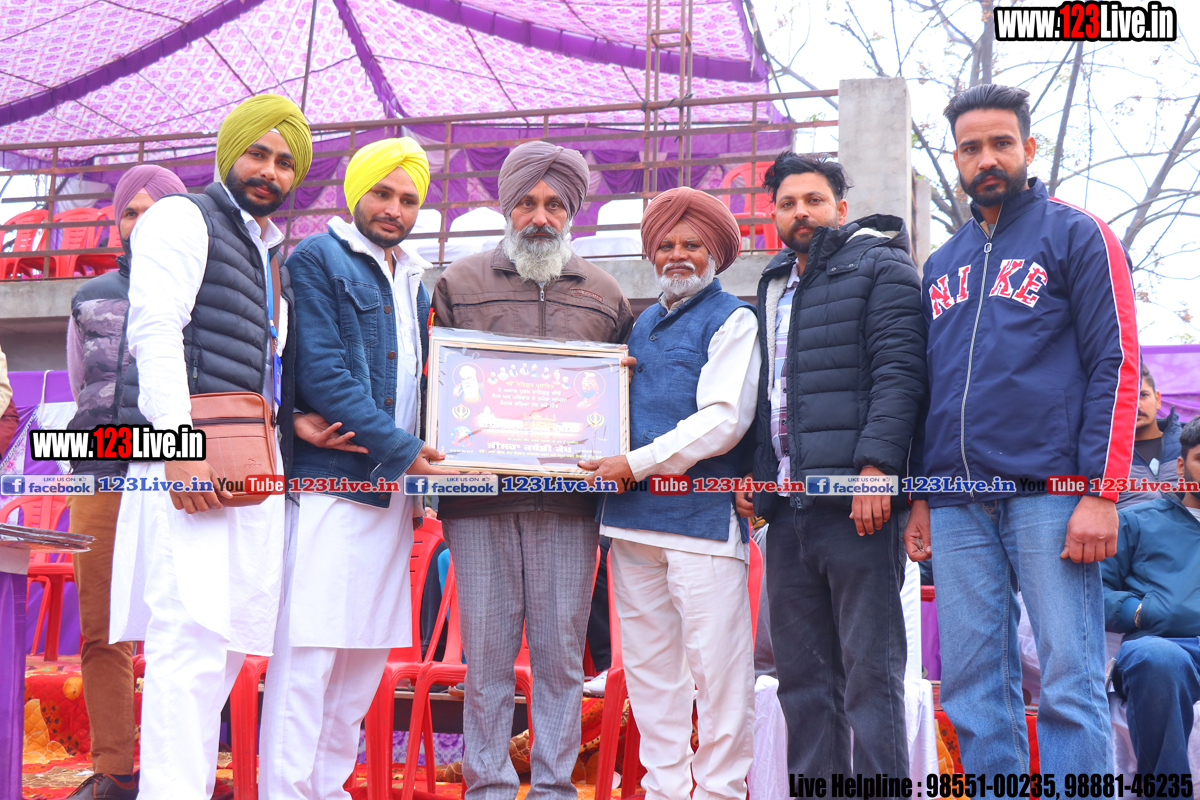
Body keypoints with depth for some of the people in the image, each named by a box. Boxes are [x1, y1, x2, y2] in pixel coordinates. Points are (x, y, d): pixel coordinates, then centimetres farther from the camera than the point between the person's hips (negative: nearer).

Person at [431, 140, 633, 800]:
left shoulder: (604, 295, 15)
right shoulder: (459, 283, 11)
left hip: (569, 502, 1)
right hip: (479, 499, -1)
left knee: (562, 654, 4)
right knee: (486, 653, 2)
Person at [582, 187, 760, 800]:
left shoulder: (732, 320, 0)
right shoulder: (642, 324, 20)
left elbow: (723, 420, -11)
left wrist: (636, 464, -11)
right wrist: (606, 465, 8)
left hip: (703, 513, -6)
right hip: (634, 517, 7)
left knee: (715, 660, -4)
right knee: (647, 662, 10)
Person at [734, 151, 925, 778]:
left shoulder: (879, 267, 2)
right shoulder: (774, 287, 24)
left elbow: (898, 371, -10)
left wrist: (876, 464, -20)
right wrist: (752, 472, 15)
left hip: (855, 498, -7)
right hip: (787, 506, 7)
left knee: (869, 673, -5)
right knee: (802, 676, 10)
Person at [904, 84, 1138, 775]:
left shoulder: (1077, 235, 5)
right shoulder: (941, 264, 21)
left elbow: (1115, 364, -3)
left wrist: (1102, 492, -12)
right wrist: (921, 497, 16)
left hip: (1048, 496, -5)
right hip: (958, 505, 5)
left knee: (1071, 681, -6)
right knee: (973, 690, 5)